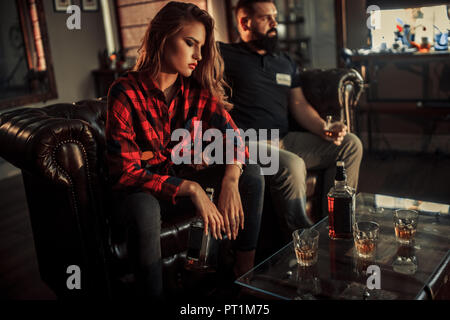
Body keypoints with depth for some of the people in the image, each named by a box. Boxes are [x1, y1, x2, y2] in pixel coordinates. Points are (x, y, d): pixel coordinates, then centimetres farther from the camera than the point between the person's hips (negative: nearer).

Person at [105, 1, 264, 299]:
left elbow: (233, 137, -5)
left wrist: (230, 182, -26)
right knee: (143, 209, -38)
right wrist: (191, 189, -33)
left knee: (252, 175, -12)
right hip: (142, 188, -5)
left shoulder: (197, 90, -6)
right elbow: (125, 173, -23)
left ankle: (245, 272, -2)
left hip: (185, 177, 5)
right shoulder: (125, 93, -20)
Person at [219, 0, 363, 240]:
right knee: (292, 165, -36)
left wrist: (324, 129, -1)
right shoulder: (225, 55, 2)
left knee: (351, 144, -2)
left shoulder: (286, 63, 23)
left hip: (284, 140, 8)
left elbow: (299, 105, 19)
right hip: (248, 143, -7)